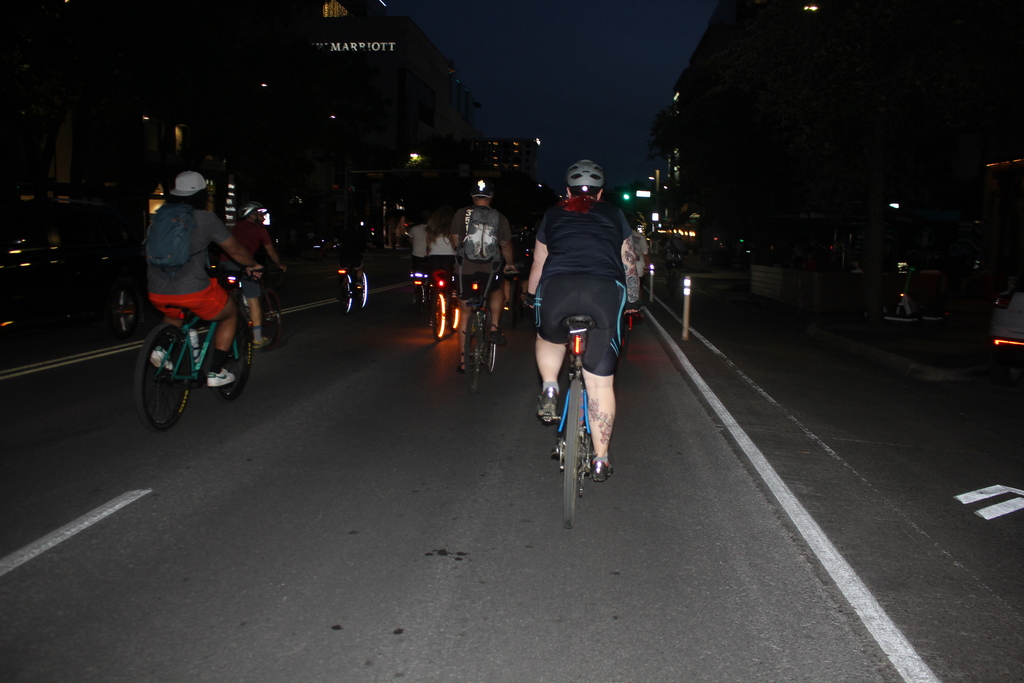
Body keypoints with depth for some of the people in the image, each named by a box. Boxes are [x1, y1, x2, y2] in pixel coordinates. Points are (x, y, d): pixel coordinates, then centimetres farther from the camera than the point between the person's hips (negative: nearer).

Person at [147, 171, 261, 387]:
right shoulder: (206, 218, -1)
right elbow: (235, 250, 6)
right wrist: (253, 265, 25)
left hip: (157, 293, 6)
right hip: (193, 290, -5)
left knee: (173, 314, 39)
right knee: (230, 314, 21)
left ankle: (161, 348, 12)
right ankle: (215, 372, 15)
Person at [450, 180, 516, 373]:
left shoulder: (461, 214, 3)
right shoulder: (499, 218, 3)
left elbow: (455, 241, 8)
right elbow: (506, 245, 9)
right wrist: (509, 263, 28)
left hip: (465, 268, 0)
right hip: (489, 268, 0)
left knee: (464, 311, 14)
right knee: (497, 291, 34)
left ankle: (464, 360, 17)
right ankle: (494, 326, 14)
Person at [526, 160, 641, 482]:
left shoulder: (553, 215, 26)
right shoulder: (614, 216, 27)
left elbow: (538, 265, 34)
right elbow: (629, 265, 30)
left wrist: (531, 297, 50)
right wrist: (633, 301, 45)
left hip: (556, 286, 0)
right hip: (606, 290, 0)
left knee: (549, 338, 34)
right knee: (601, 381, 8)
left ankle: (549, 388, 10)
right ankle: (601, 459, 12)